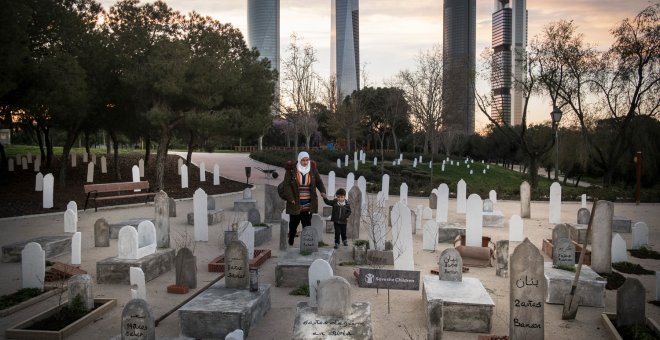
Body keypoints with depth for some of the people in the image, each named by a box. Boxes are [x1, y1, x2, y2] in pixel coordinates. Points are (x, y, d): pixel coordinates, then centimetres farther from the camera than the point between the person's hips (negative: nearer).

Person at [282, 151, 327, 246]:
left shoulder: (312, 169, 3)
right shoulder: (291, 170, -6)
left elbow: (319, 182, 11)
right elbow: (287, 185, -8)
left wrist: (323, 191, -8)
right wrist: (290, 198, -19)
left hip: (308, 205, 1)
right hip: (295, 204, -1)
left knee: (307, 225, -1)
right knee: (293, 224, 14)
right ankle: (290, 243, 32)